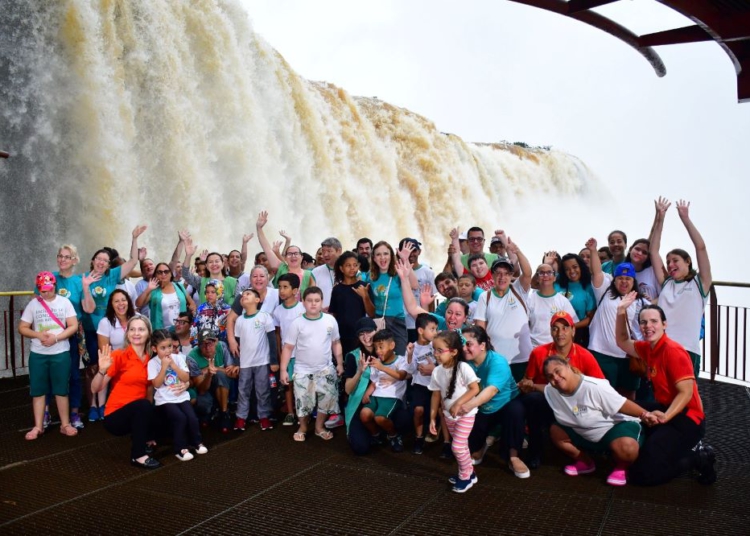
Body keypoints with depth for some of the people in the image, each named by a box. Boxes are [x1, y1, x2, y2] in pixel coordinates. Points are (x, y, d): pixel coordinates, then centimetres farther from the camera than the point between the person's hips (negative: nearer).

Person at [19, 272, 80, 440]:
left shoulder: (64, 302, -1)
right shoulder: (33, 304, 2)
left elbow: (74, 326, -5)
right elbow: (22, 328, 2)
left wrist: (56, 338, -18)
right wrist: (39, 335, -15)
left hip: (60, 353, -1)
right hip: (37, 354, 1)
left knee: (61, 390, 6)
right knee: (38, 391, 7)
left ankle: (65, 424, 15)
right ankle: (38, 426, 17)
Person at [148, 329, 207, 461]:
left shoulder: (178, 358, 2)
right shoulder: (152, 363, -6)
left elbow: (186, 379, -3)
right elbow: (156, 384, -13)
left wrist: (174, 365, -13)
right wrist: (164, 366, -18)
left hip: (181, 396, 3)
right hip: (164, 400, -3)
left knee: (192, 418, -16)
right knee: (180, 418, -25)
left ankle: (196, 442, 10)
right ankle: (180, 448, -9)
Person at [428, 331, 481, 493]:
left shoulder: (463, 367, -23)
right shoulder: (437, 372, -6)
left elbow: (475, 389, -23)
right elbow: (436, 395, 1)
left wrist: (458, 404, -27)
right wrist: (432, 418, 1)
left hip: (465, 414, -5)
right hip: (448, 415, 5)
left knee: (457, 446, -8)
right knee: (461, 445, 17)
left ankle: (465, 477, 14)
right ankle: (468, 473, 36)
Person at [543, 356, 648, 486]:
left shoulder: (594, 387, -31)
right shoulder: (551, 391, -11)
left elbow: (623, 404, -27)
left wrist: (645, 415, -36)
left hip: (616, 426, -7)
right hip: (586, 435, 7)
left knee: (626, 447, -39)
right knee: (555, 431, -3)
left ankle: (621, 467, -2)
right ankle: (585, 462, 13)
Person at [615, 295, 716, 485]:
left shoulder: (673, 351, -19)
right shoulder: (648, 347, 6)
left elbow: (686, 393, -23)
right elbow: (623, 342, 21)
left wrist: (664, 417, -38)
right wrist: (621, 313, 8)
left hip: (686, 418, -9)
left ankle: (698, 457, 3)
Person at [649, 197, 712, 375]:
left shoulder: (700, 283, 9)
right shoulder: (666, 283, 16)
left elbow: (701, 247, -1)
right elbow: (653, 251, 14)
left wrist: (685, 218, 1)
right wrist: (659, 218, 10)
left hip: (687, 351, -3)